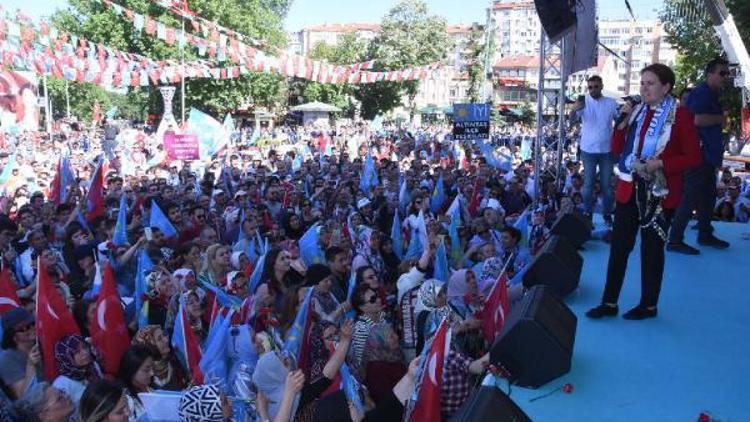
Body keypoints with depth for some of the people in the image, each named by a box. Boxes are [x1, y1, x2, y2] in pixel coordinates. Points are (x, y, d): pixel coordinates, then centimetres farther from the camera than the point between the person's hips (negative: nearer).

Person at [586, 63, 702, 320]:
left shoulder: (680, 116, -5)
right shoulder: (636, 112, 10)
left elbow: (693, 158, -7)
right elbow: (618, 149, 9)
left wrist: (660, 163, -20)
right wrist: (623, 123, -3)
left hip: (660, 193, -5)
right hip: (630, 189, 5)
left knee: (652, 249, 6)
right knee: (619, 246, 5)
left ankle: (648, 305, 20)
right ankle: (609, 303, 12)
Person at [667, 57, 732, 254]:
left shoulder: (712, 96, 17)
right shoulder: (701, 93, -14)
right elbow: (698, 119, -31)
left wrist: (717, 156, 19)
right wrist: (721, 118, -14)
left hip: (707, 156, 10)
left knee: (708, 198, 17)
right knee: (691, 199, -8)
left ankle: (705, 235, 28)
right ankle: (675, 240, -4)